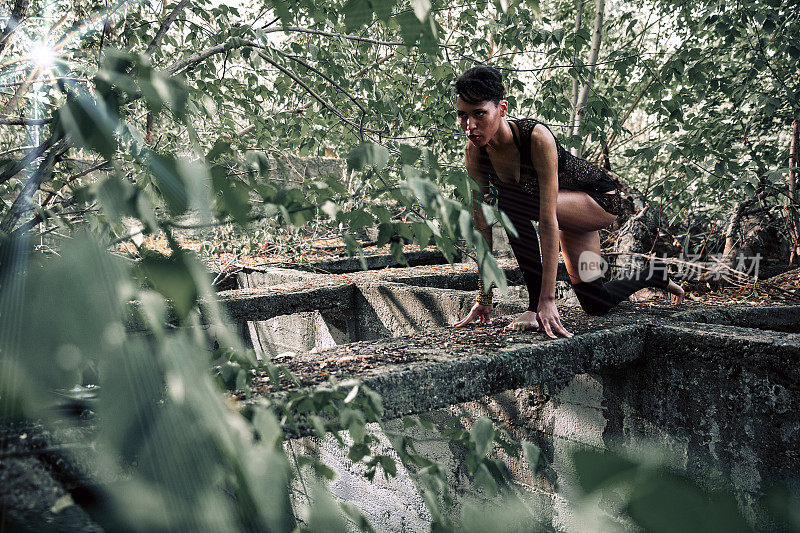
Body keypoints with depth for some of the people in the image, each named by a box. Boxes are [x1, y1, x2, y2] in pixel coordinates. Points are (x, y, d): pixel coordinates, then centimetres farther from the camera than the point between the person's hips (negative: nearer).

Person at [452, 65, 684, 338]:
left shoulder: (536, 137, -36)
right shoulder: (474, 152, -18)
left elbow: (548, 221, -39)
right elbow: (482, 225, -16)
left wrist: (546, 300, -40)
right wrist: (484, 297, -16)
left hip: (602, 198, -6)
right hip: (572, 206, 7)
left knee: (512, 202, -33)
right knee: (596, 304, 12)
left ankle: (536, 306, -20)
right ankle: (653, 275, 42)